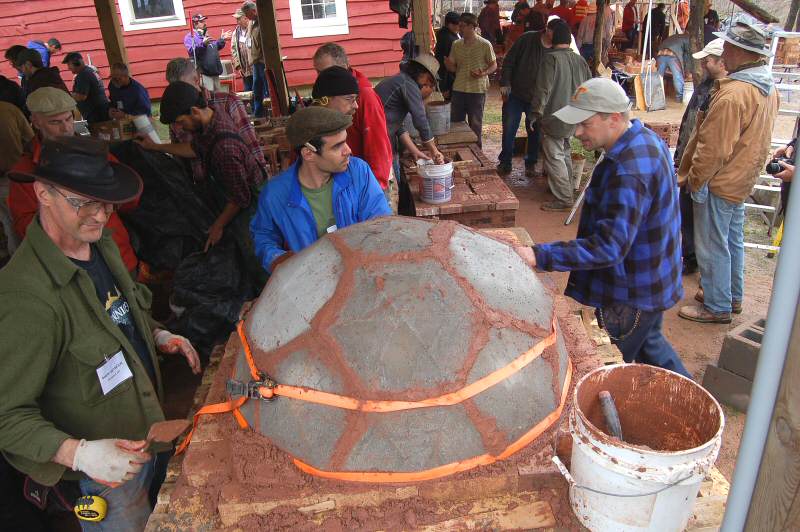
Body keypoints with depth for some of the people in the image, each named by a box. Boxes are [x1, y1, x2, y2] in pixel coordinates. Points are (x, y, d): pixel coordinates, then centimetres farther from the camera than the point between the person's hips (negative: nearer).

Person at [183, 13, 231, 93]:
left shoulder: (206, 35, 22)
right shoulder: (190, 36, -5)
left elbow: (216, 47, 31)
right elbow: (192, 51, -22)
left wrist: (222, 39, 17)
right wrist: (203, 44, -34)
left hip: (214, 72, 9)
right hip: (204, 73, -9)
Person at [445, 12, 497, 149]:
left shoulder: (485, 44, -6)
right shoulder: (456, 45, 6)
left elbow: (494, 65, -1)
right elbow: (453, 67, 10)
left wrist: (483, 73, -20)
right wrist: (447, 64, -13)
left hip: (477, 90, -4)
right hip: (458, 90, 4)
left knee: (475, 124, 5)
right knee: (455, 122, 9)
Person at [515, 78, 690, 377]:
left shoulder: (629, 172, -33)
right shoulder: (646, 139, 1)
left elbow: (608, 247, -36)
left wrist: (539, 257, -39)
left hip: (633, 294, -10)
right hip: (654, 281, 10)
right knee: (649, 343, 30)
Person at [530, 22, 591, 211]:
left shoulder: (551, 58, -14)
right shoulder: (580, 60, 7)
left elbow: (543, 89, -18)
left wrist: (536, 113, -10)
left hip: (554, 118, -7)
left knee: (554, 157, -2)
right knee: (565, 154, 22)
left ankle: (563, 199, -2)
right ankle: (568, 188, 33)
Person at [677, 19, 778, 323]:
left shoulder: (732, 95, -27)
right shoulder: (768, 89, 5)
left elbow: (714, 149, -25)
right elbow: (753, 138, 13)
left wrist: (692, 179, -12)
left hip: (719, 183, -10)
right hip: (744, 180, 10)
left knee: (712, 246, 3)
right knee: (732, 240, 21)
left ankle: (717, 307, 15)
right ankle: (733, 296, 36)